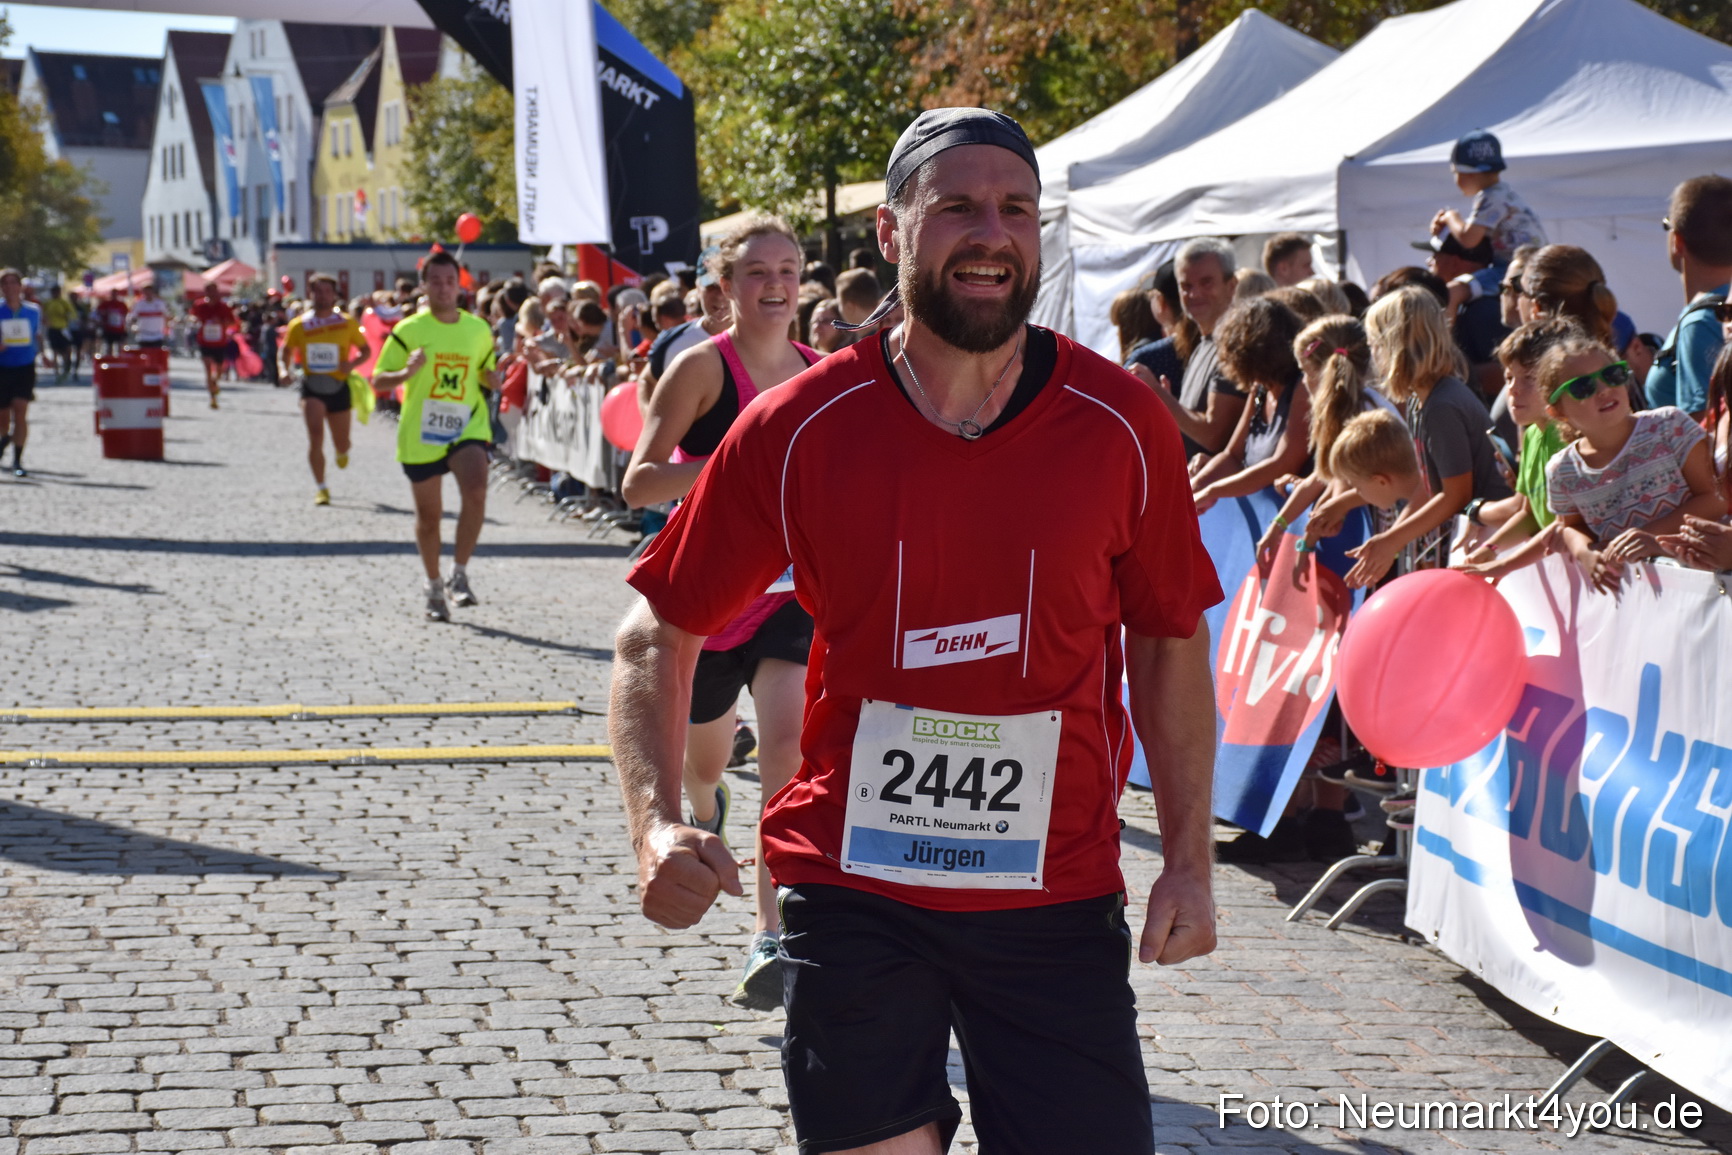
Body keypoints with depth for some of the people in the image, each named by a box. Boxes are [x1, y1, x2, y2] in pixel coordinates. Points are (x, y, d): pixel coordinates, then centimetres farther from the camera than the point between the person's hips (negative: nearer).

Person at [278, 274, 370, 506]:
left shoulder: (347, 323, 0)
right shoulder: (299, 325, 0)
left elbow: (365, 350, 7)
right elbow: (285, 351, 11)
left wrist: (352, 363, -13)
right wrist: (284, 370, -9)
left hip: (338, 387, 1)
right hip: (312, 386, -1)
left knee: (342, 444, 9)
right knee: (315, 435, -18)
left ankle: (342, 452, 49)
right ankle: (321, 489, -8)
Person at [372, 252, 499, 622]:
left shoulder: (479, 329, 5)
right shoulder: (409, 330, -4)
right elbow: (378, 380, -3)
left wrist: (497, 378, -5)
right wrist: (408, 372, -23)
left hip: (468, 425, 1)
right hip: (420, 432, -1)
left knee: (476, 492, -25)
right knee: (429, 514, 8)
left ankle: (460, 575, -10)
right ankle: (434, 588, 27)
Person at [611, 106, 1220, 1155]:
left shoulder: (1124, 427, -3)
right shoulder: (799, 430, -5)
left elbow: (1169, 644, 9)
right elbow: (660, 631, 2)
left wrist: (1189, 860, 1)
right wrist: (658, 825, -13)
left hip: (1057, 901, 1)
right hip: (851, 893, 0)